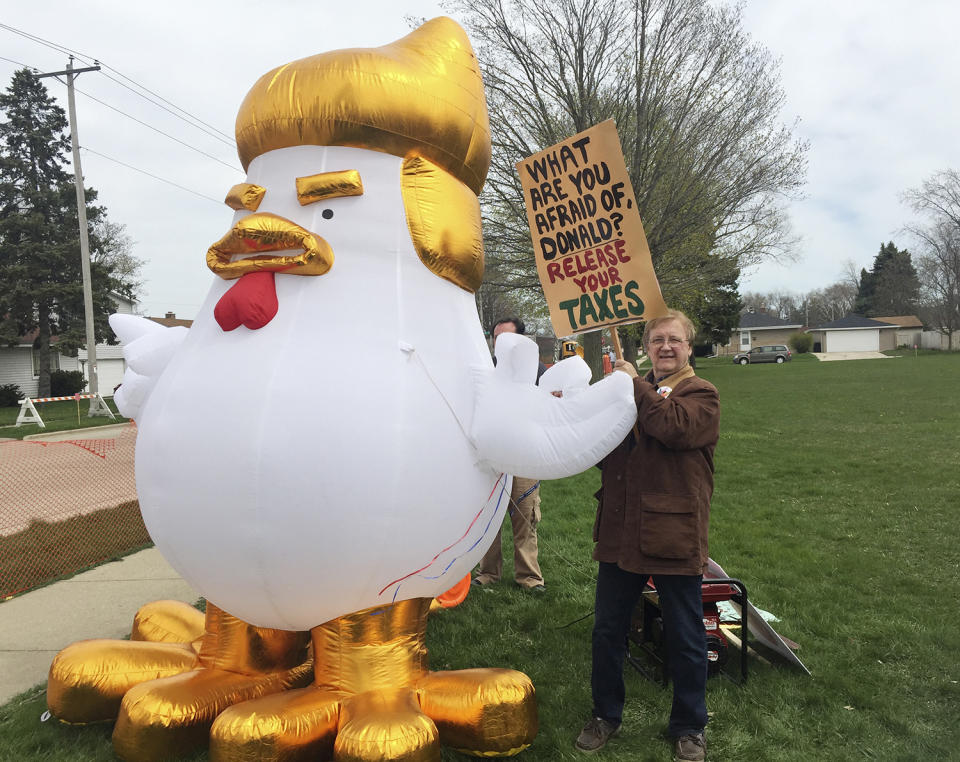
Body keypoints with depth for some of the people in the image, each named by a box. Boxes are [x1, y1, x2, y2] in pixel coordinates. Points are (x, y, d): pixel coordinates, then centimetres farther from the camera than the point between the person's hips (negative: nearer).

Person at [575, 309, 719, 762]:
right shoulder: (628, 390, 14)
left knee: (685, 639, 11)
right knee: (607, 630, 13)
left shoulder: (701, 394, -1)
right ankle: (606, 715, 34)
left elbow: (675, 427, -23)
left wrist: (635, 386, -13)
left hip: (673, 537, -4)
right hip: (621, 533, 4)